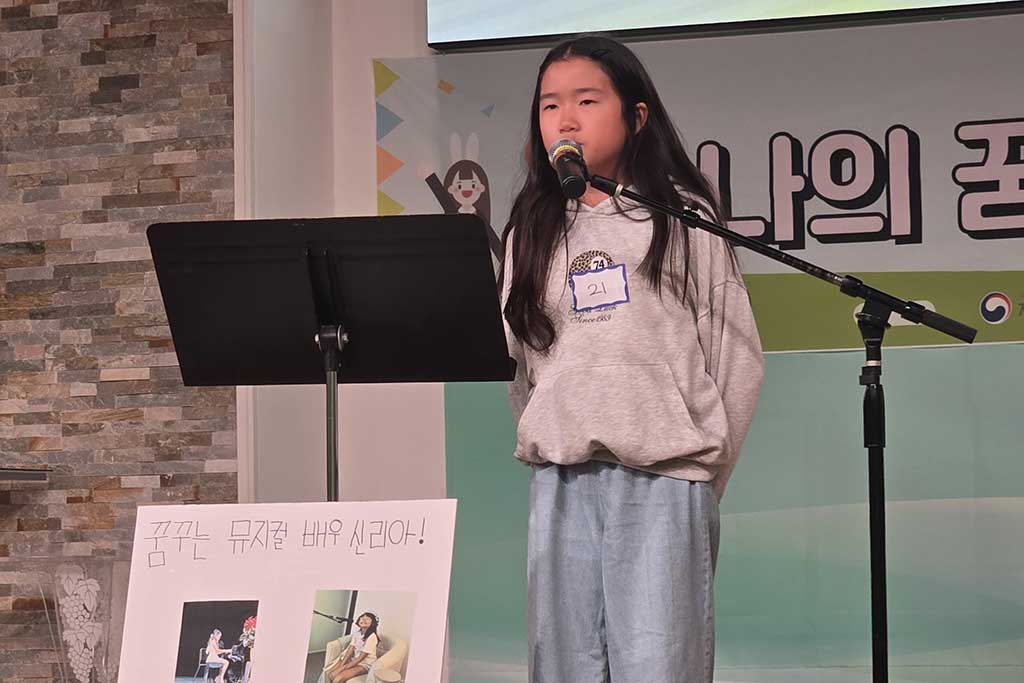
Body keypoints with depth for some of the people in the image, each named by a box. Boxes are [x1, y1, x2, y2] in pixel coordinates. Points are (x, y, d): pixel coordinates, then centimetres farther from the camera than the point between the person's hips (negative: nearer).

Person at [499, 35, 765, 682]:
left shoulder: (683, 218, 3)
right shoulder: (532, 232, 14)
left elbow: (736, 354, 3)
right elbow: (518, 362, 16)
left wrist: (704, 477, 3)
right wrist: (545, 443, 8)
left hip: (661, 480, -4)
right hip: (560, 483, 4)